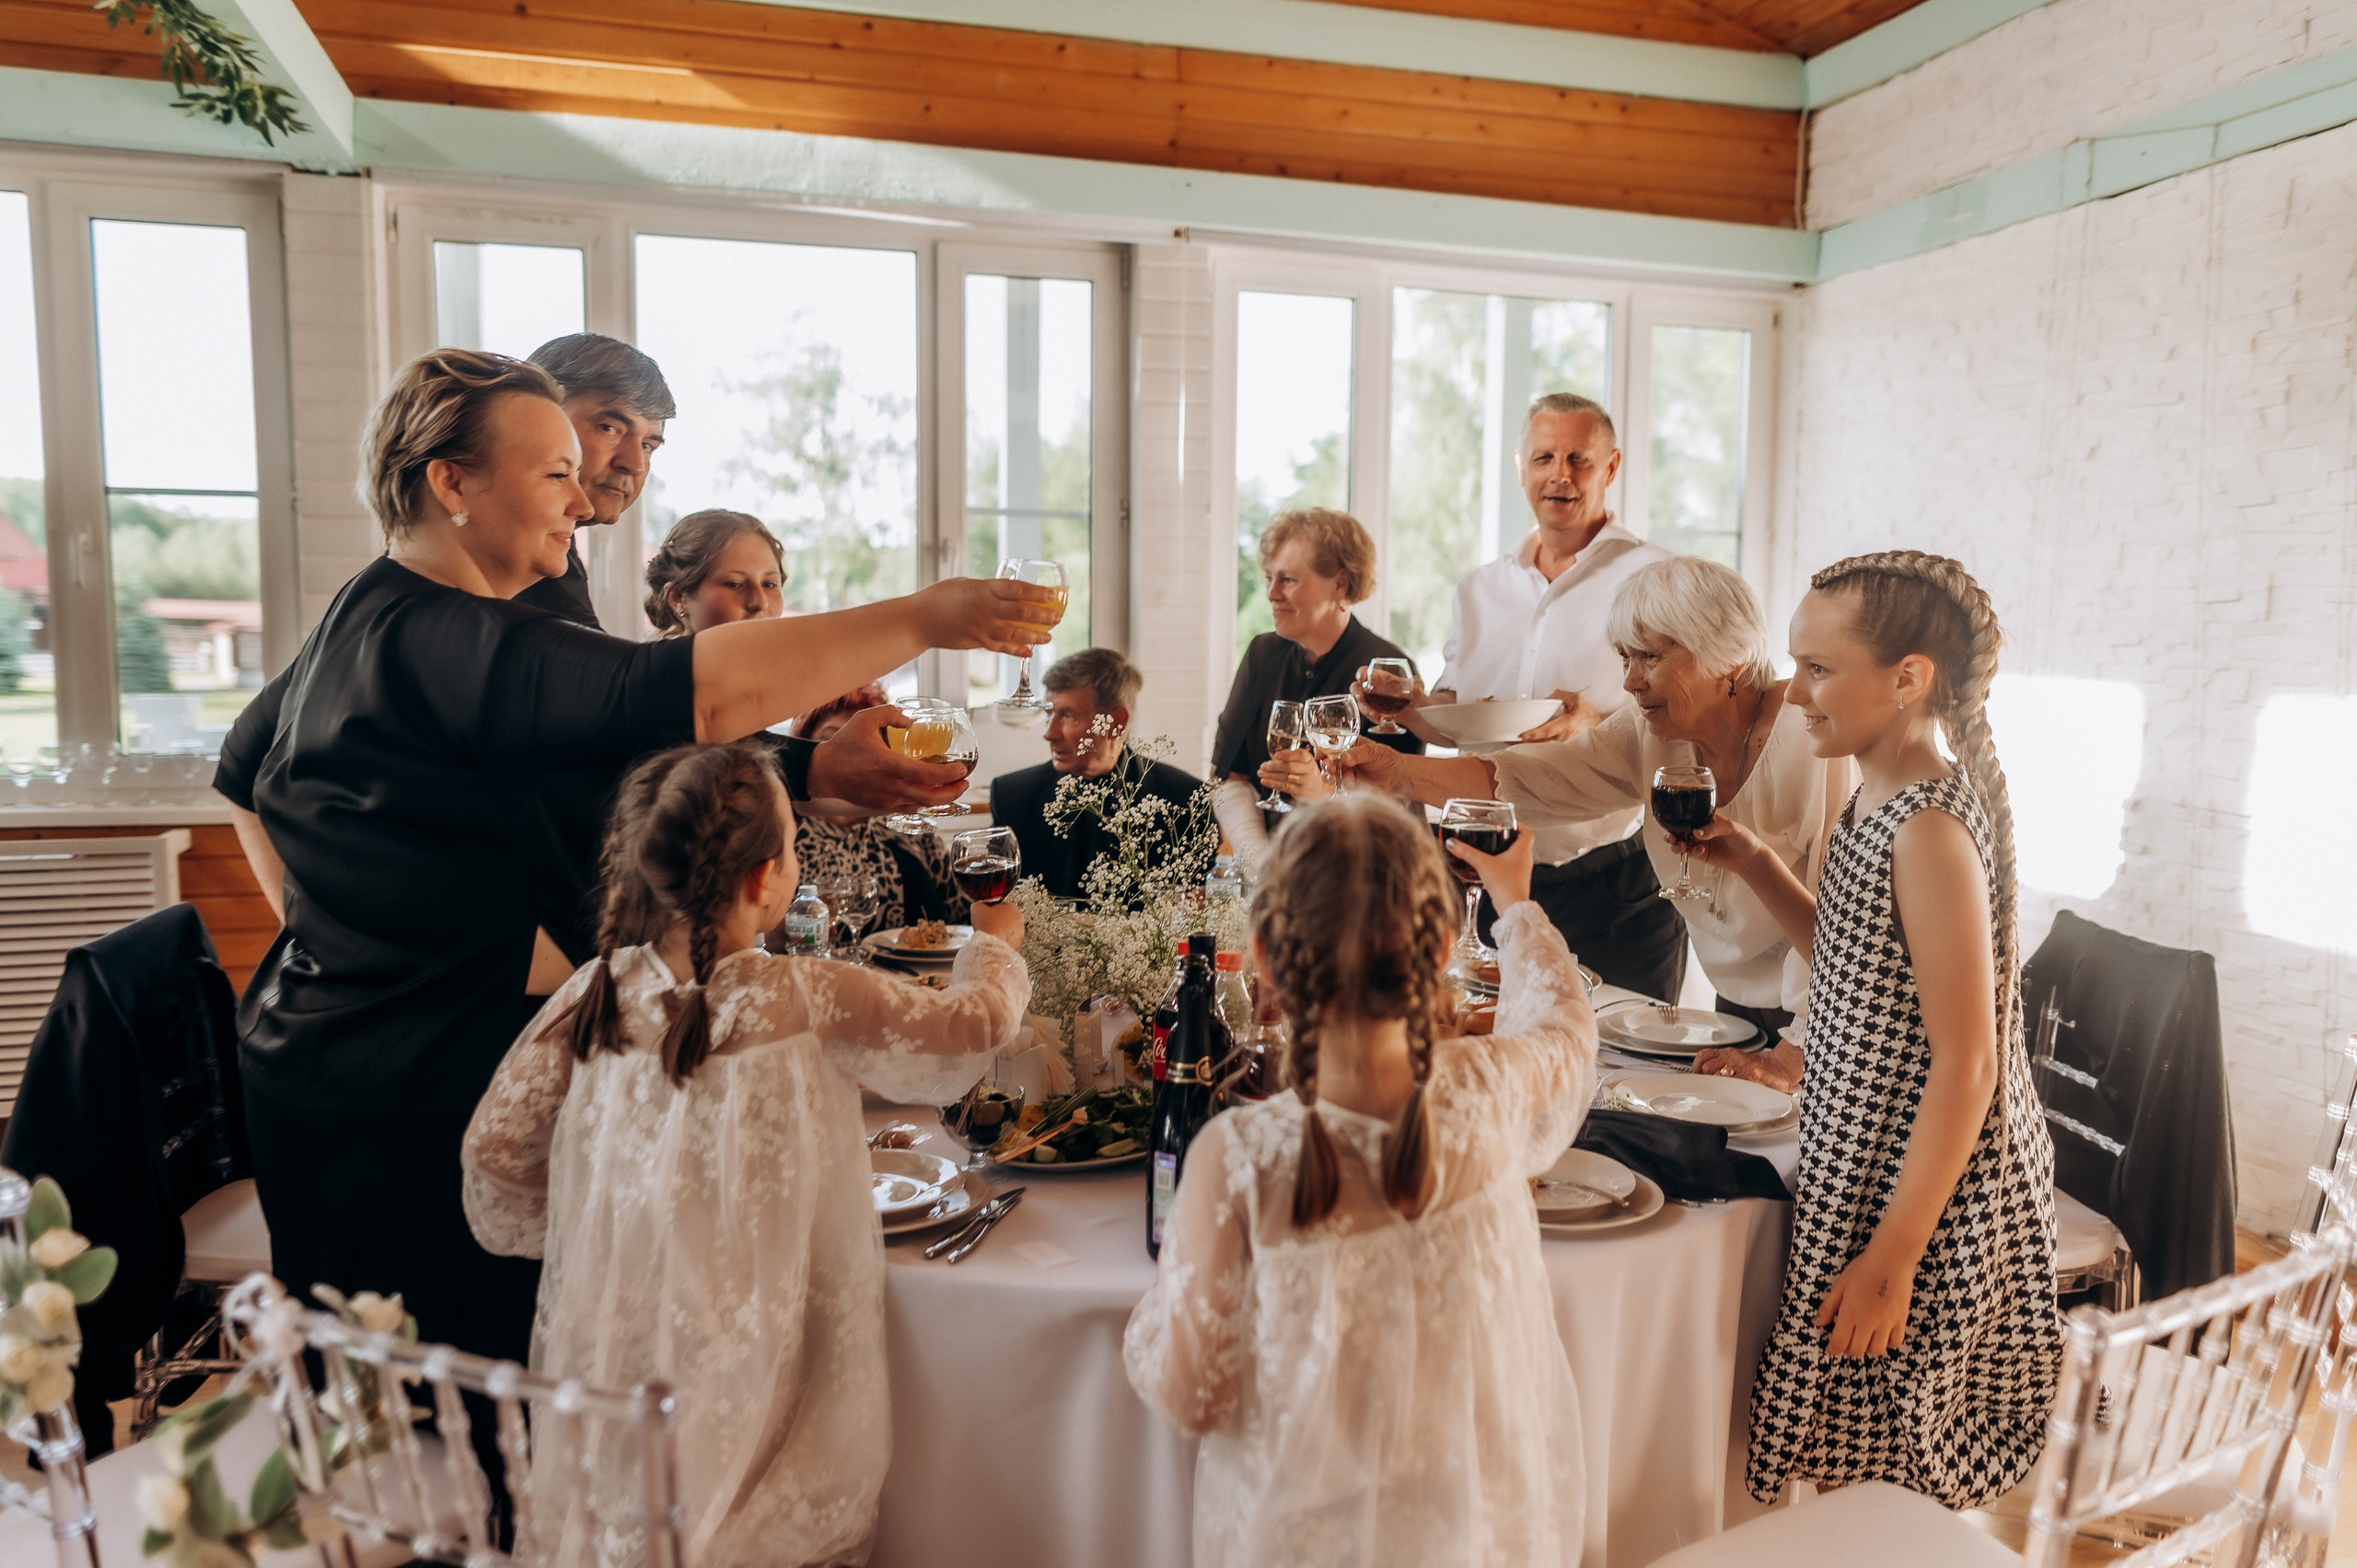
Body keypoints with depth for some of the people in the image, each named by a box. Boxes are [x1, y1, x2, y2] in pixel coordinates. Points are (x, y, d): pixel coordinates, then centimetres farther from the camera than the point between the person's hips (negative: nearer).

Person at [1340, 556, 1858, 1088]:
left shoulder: (1809, 739, -19)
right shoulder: (1650, 733, -1)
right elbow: (1517, 780, -9)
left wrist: (1793, 1059, -24)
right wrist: (1396, 771, -23)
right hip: (1737, 1015, 6)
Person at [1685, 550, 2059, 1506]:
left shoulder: (1932, 829, -24)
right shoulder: (1882, 799, 4)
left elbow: (1966, 1065, -23)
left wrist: (1892, 1257, -21)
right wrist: (1756, 865, 5)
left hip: (1925, 1190, -9)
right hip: (1866, 1165, 9)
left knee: (1881, 1502, 9)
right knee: (1850, 1475, 21)